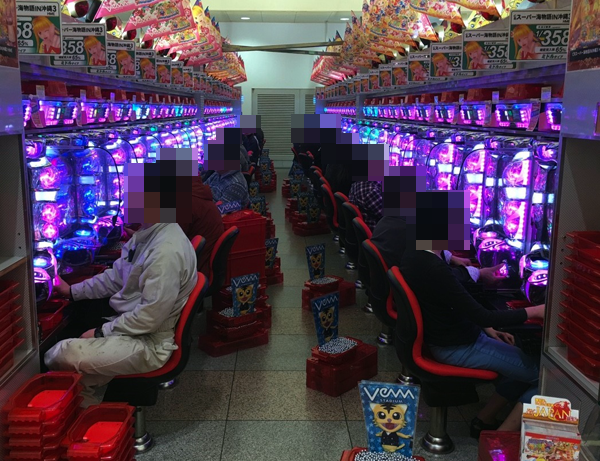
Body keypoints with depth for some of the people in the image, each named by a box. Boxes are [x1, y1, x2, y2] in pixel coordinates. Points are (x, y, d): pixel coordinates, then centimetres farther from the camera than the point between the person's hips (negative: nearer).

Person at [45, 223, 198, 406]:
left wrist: (102, 332, -15)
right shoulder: (147, 233, 2)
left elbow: (150, 317, -25)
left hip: (149, 342, -10)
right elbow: (117, 276, 15)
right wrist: (73, 291, 12)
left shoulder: (167, 251, -28)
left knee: (60, 356, -19)